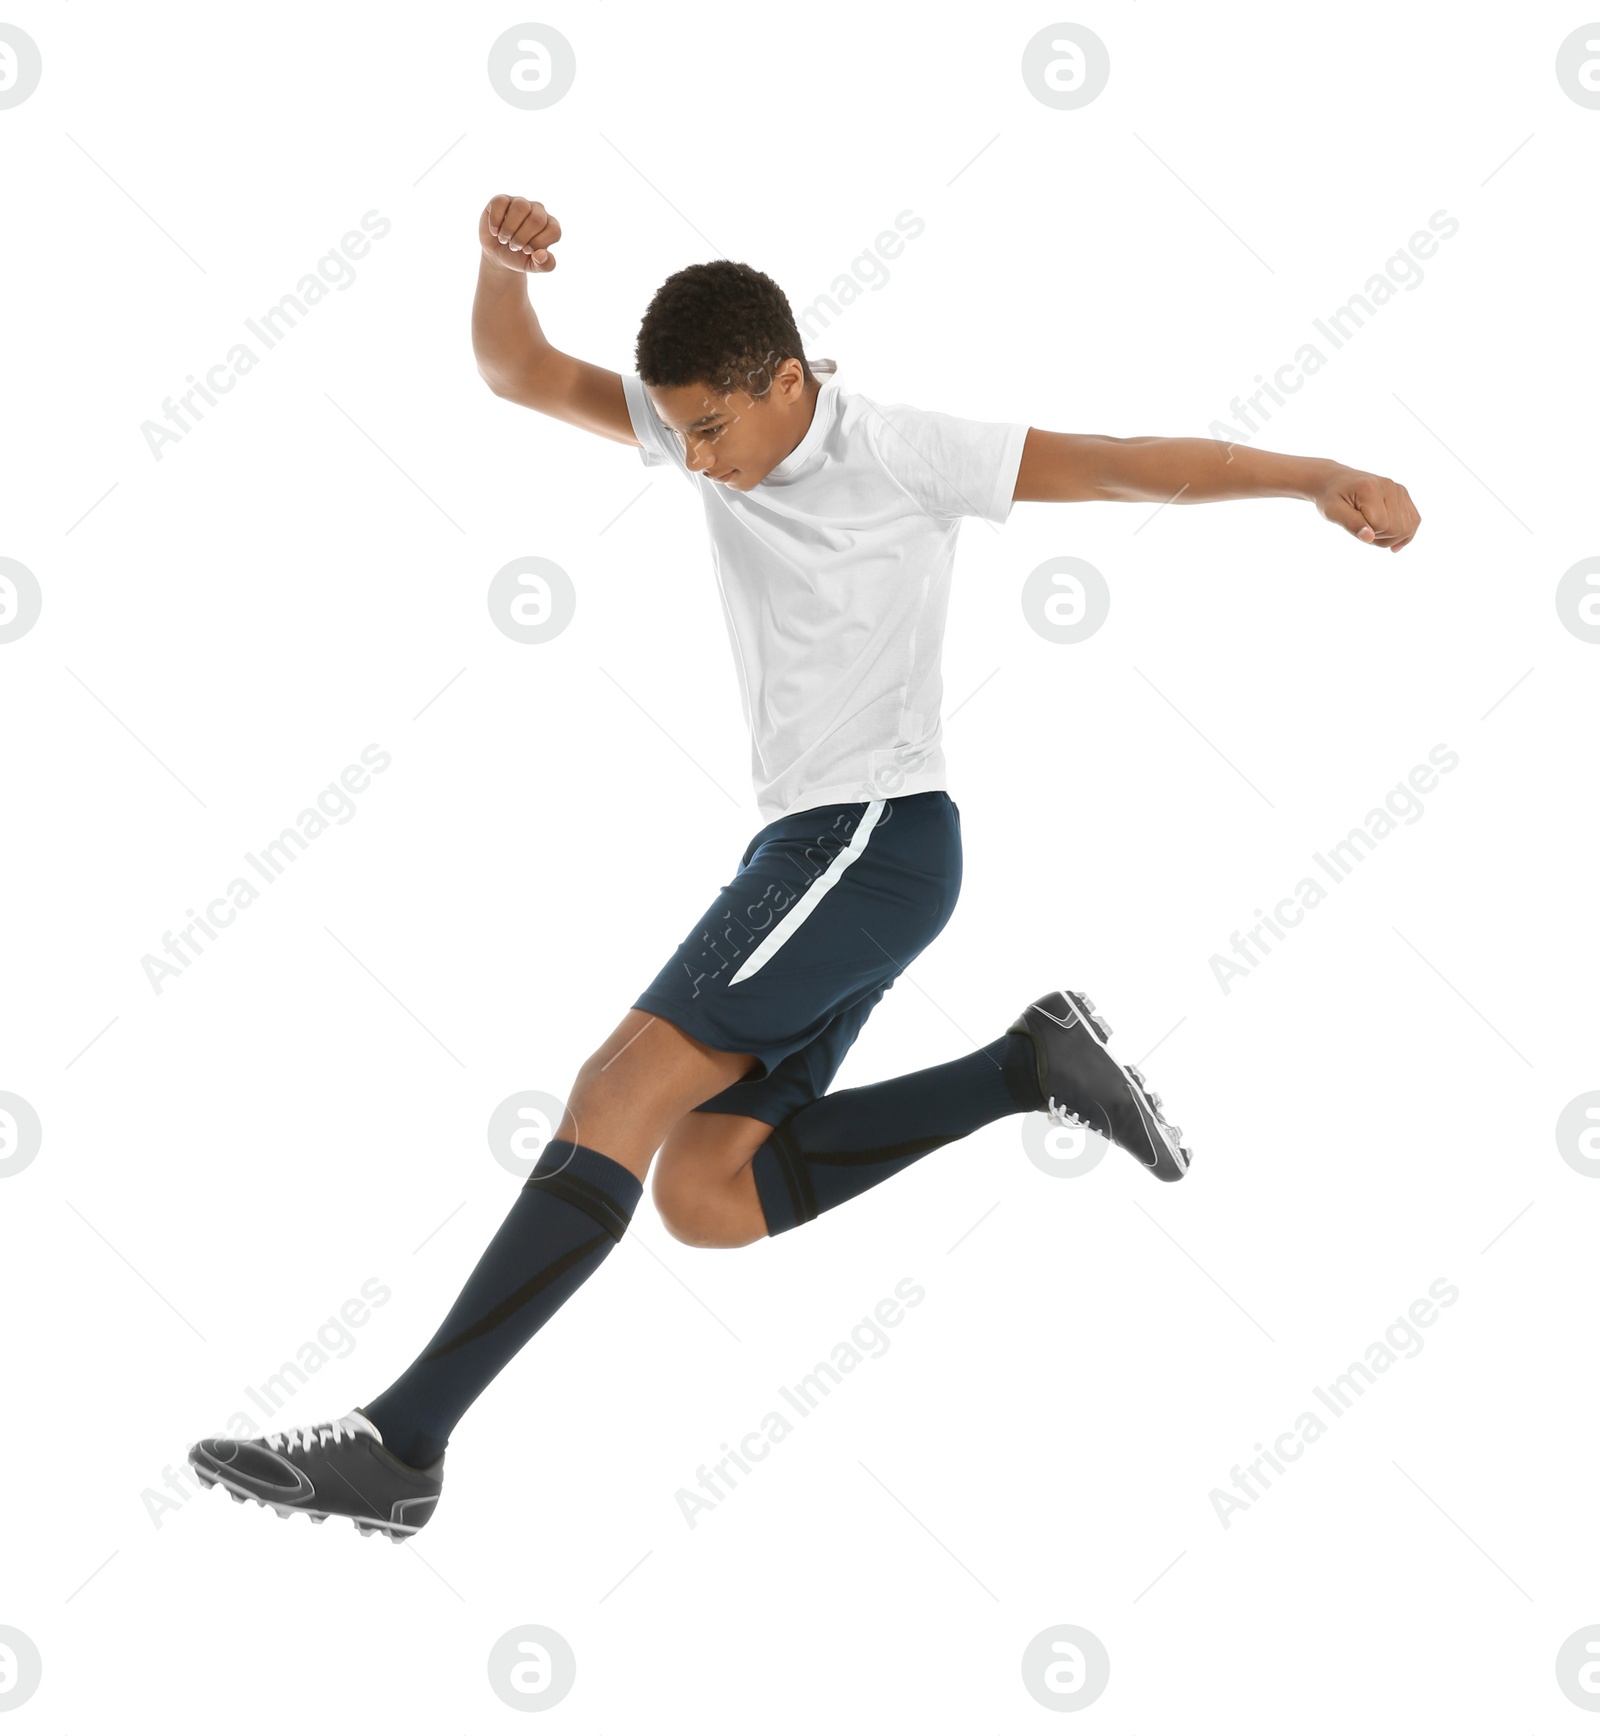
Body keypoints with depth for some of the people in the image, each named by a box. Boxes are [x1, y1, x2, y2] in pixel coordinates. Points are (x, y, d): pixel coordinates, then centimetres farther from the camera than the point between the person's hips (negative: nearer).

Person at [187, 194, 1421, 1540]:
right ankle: (1030, 1070, 5)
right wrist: (504, 263, -13)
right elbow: (526, 377, 8)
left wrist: (1320, 479, -24)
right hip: (807, 849, 9)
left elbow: (1131, 465, -12)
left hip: (875, 838, -9)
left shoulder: (901, 453, -9)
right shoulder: (713, 424, 10)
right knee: (702, 1200, 2)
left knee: (619, 1090, -18)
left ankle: (399, 1445, -20)